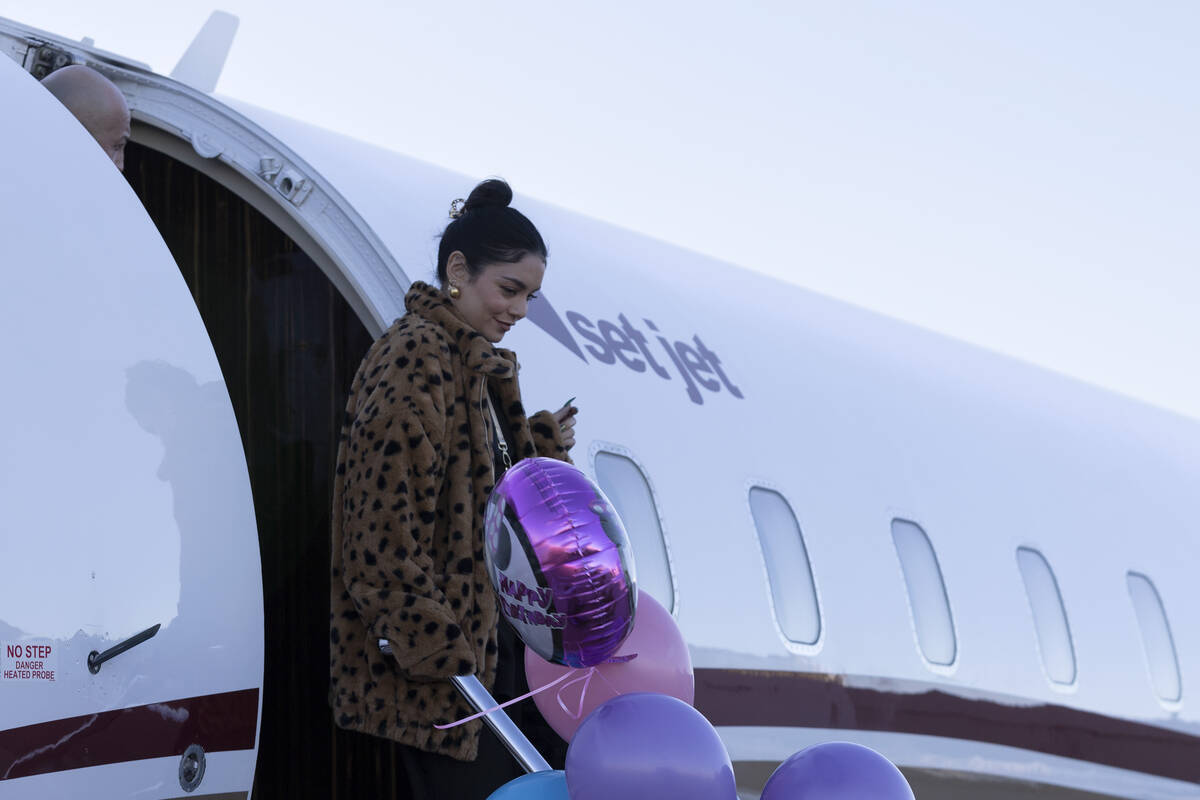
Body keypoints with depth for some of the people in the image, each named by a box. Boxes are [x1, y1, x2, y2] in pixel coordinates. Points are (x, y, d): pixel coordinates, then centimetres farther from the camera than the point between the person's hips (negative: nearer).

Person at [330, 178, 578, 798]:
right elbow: (387, 532, -20)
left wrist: (542, 445, 9)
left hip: (486, 645, 10)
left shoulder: (474, 364, 16)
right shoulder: (416, 363, -15)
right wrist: (441, 656, -19)